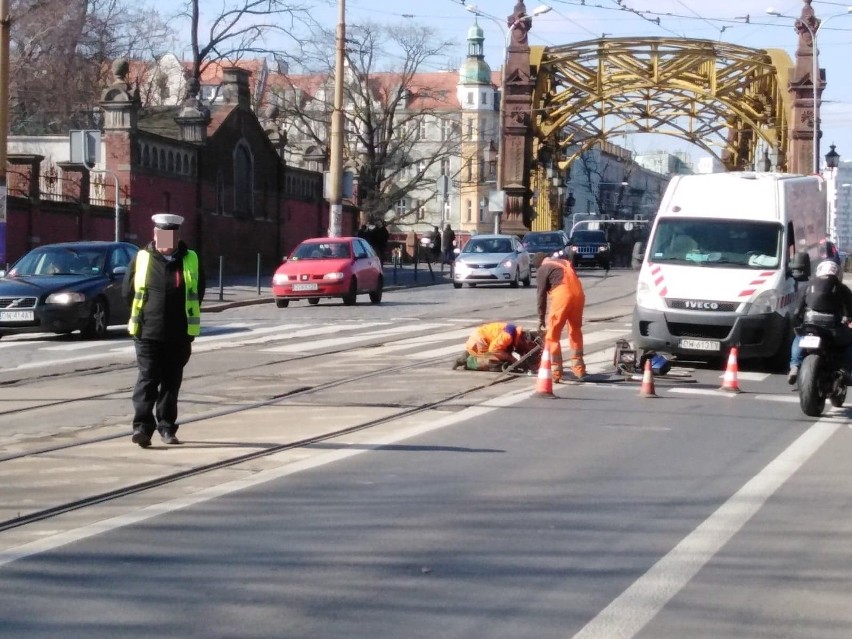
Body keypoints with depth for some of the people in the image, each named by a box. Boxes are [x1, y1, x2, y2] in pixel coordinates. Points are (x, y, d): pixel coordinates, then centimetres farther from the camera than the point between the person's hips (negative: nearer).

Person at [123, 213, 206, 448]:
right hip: (148, 333, -2)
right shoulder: (141, 259, 1)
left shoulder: (191, 261, 5)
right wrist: (145, 313, 9)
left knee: (172, 382, 9)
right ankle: (142, 426, -10)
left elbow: (198, 292, 13)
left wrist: (183, 316, 10)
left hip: (179, 336, 2)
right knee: (147, 379, -7)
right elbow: (127, 291, 8)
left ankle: (166, 426, 18)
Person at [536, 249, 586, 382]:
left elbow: (541, 295, 5)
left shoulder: (542, 269, 11)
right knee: (575, 331, 21)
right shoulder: (565, 262, 30)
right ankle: (578, 368, 24)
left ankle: (556, 371, -1)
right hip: (578, 293, 6)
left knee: (553, 335, 3)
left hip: (562, 294, -6)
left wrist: (541, 319, 7)